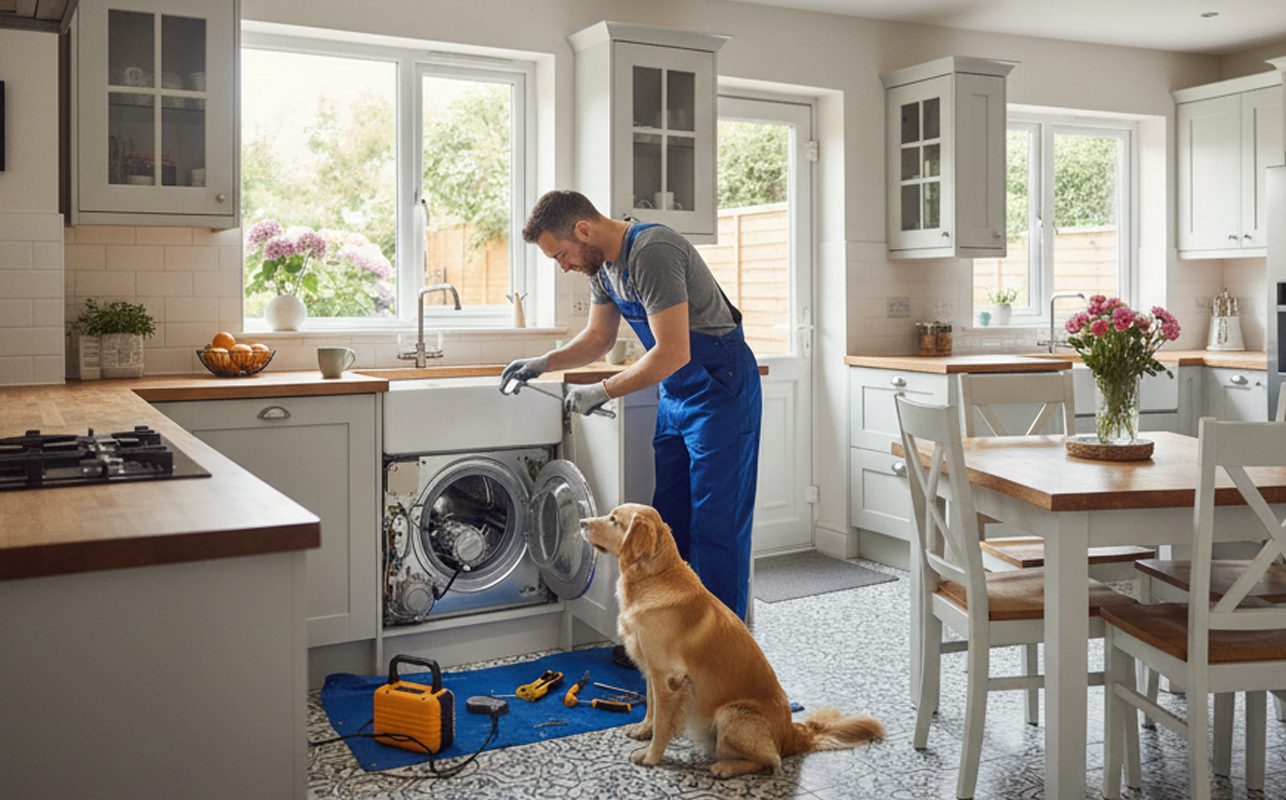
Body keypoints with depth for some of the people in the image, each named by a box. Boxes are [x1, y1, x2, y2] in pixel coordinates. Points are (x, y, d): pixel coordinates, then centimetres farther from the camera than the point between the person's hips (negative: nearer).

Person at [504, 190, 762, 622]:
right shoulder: (602, 263, 6)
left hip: (720, 389, -9)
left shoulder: (651, 252, -25)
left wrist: (602, 391, -21)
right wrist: (543, 363, 5)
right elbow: (598, 337, 19)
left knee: (716, 526, -7)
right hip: (674, 393, 10)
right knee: (669, 521, 10)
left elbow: (673, 353, -29)